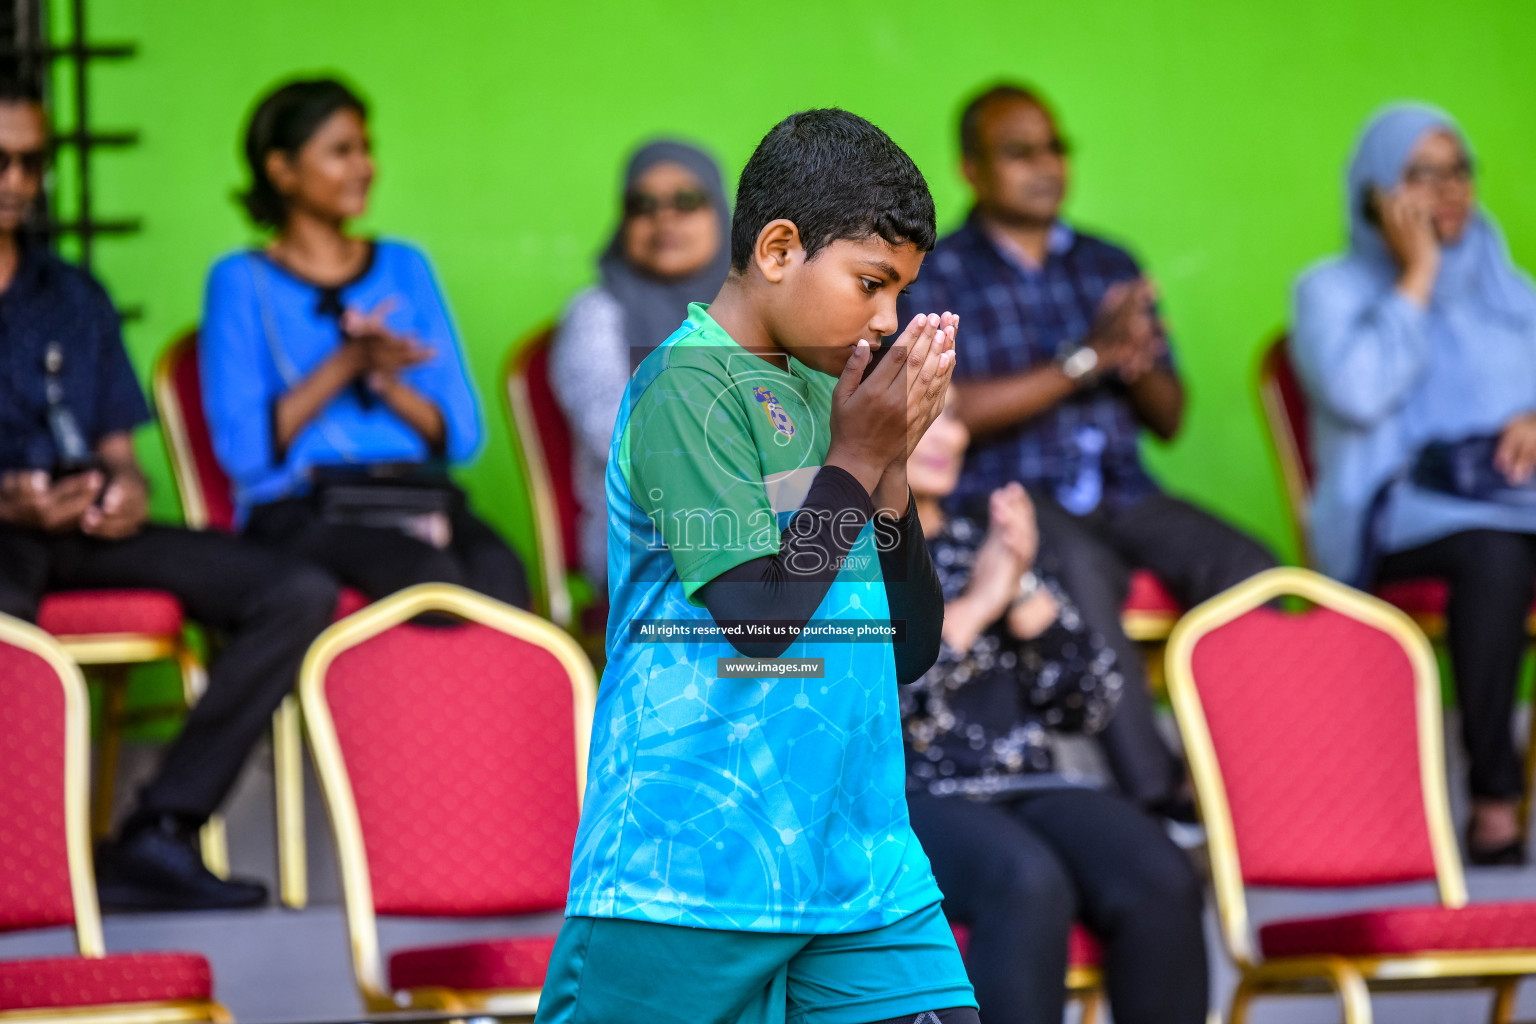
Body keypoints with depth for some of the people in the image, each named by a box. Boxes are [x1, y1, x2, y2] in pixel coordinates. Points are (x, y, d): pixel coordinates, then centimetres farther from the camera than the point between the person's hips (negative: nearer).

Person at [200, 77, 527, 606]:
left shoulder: (404, 267, 21)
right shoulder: (241, 281, 8)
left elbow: (461, 434, 14)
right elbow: (244, 450, -5)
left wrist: (386, 380, -5)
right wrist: (346, 364, -11)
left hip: (419, 497, 4)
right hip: (299, 509, -4)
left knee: (498, 575, -33)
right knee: (432, 578, -36)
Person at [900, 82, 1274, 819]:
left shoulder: (1109, 267, 22)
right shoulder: (938, 279, 6)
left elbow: (1170, 419, 20)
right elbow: (953, 413, -9)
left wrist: (1137, 363, -4)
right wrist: (1087, 359, -11)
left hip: (1121, 495, 5)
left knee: (1246, 567, -25)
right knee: (1080, 573, -38)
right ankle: (1155, 794, -41)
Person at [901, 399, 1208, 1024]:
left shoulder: (989, 546, 22)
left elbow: (1091, 706, 14)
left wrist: (1025, 593, 0)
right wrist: (973, 607, -9)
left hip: (1029, 791, 5)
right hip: (902, 801, -5)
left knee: (1161, 882, -26)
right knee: (1028, 882, -37)